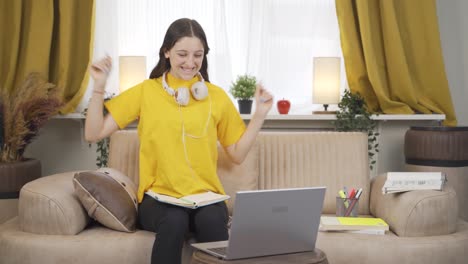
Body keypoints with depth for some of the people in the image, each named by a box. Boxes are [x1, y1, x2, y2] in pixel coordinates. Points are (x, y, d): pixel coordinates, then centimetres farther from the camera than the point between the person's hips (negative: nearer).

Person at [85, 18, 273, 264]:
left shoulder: (216, 95, 8)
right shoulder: (145, 91, 5)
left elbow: (237, 154, 13)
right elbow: (93, 134, 3)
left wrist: (259, 115, 3)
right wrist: (99, 87, -7)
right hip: (158, 196, -1)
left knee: (212, 220, -33)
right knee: (174, 221, -34)